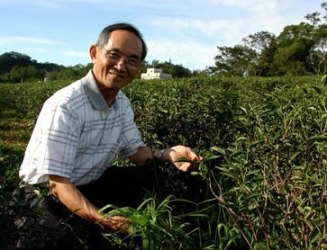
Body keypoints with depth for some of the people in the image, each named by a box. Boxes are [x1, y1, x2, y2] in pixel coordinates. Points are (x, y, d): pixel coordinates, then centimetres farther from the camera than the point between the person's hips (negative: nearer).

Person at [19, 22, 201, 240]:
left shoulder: (122, 103, -2)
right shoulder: (64, 107, -29)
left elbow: (135, 150, 4)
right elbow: (57, 182, -29)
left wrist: (168, 154, -17)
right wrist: (100, 219, -44)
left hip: (93, 184, 7)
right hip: (48, 195, -7)